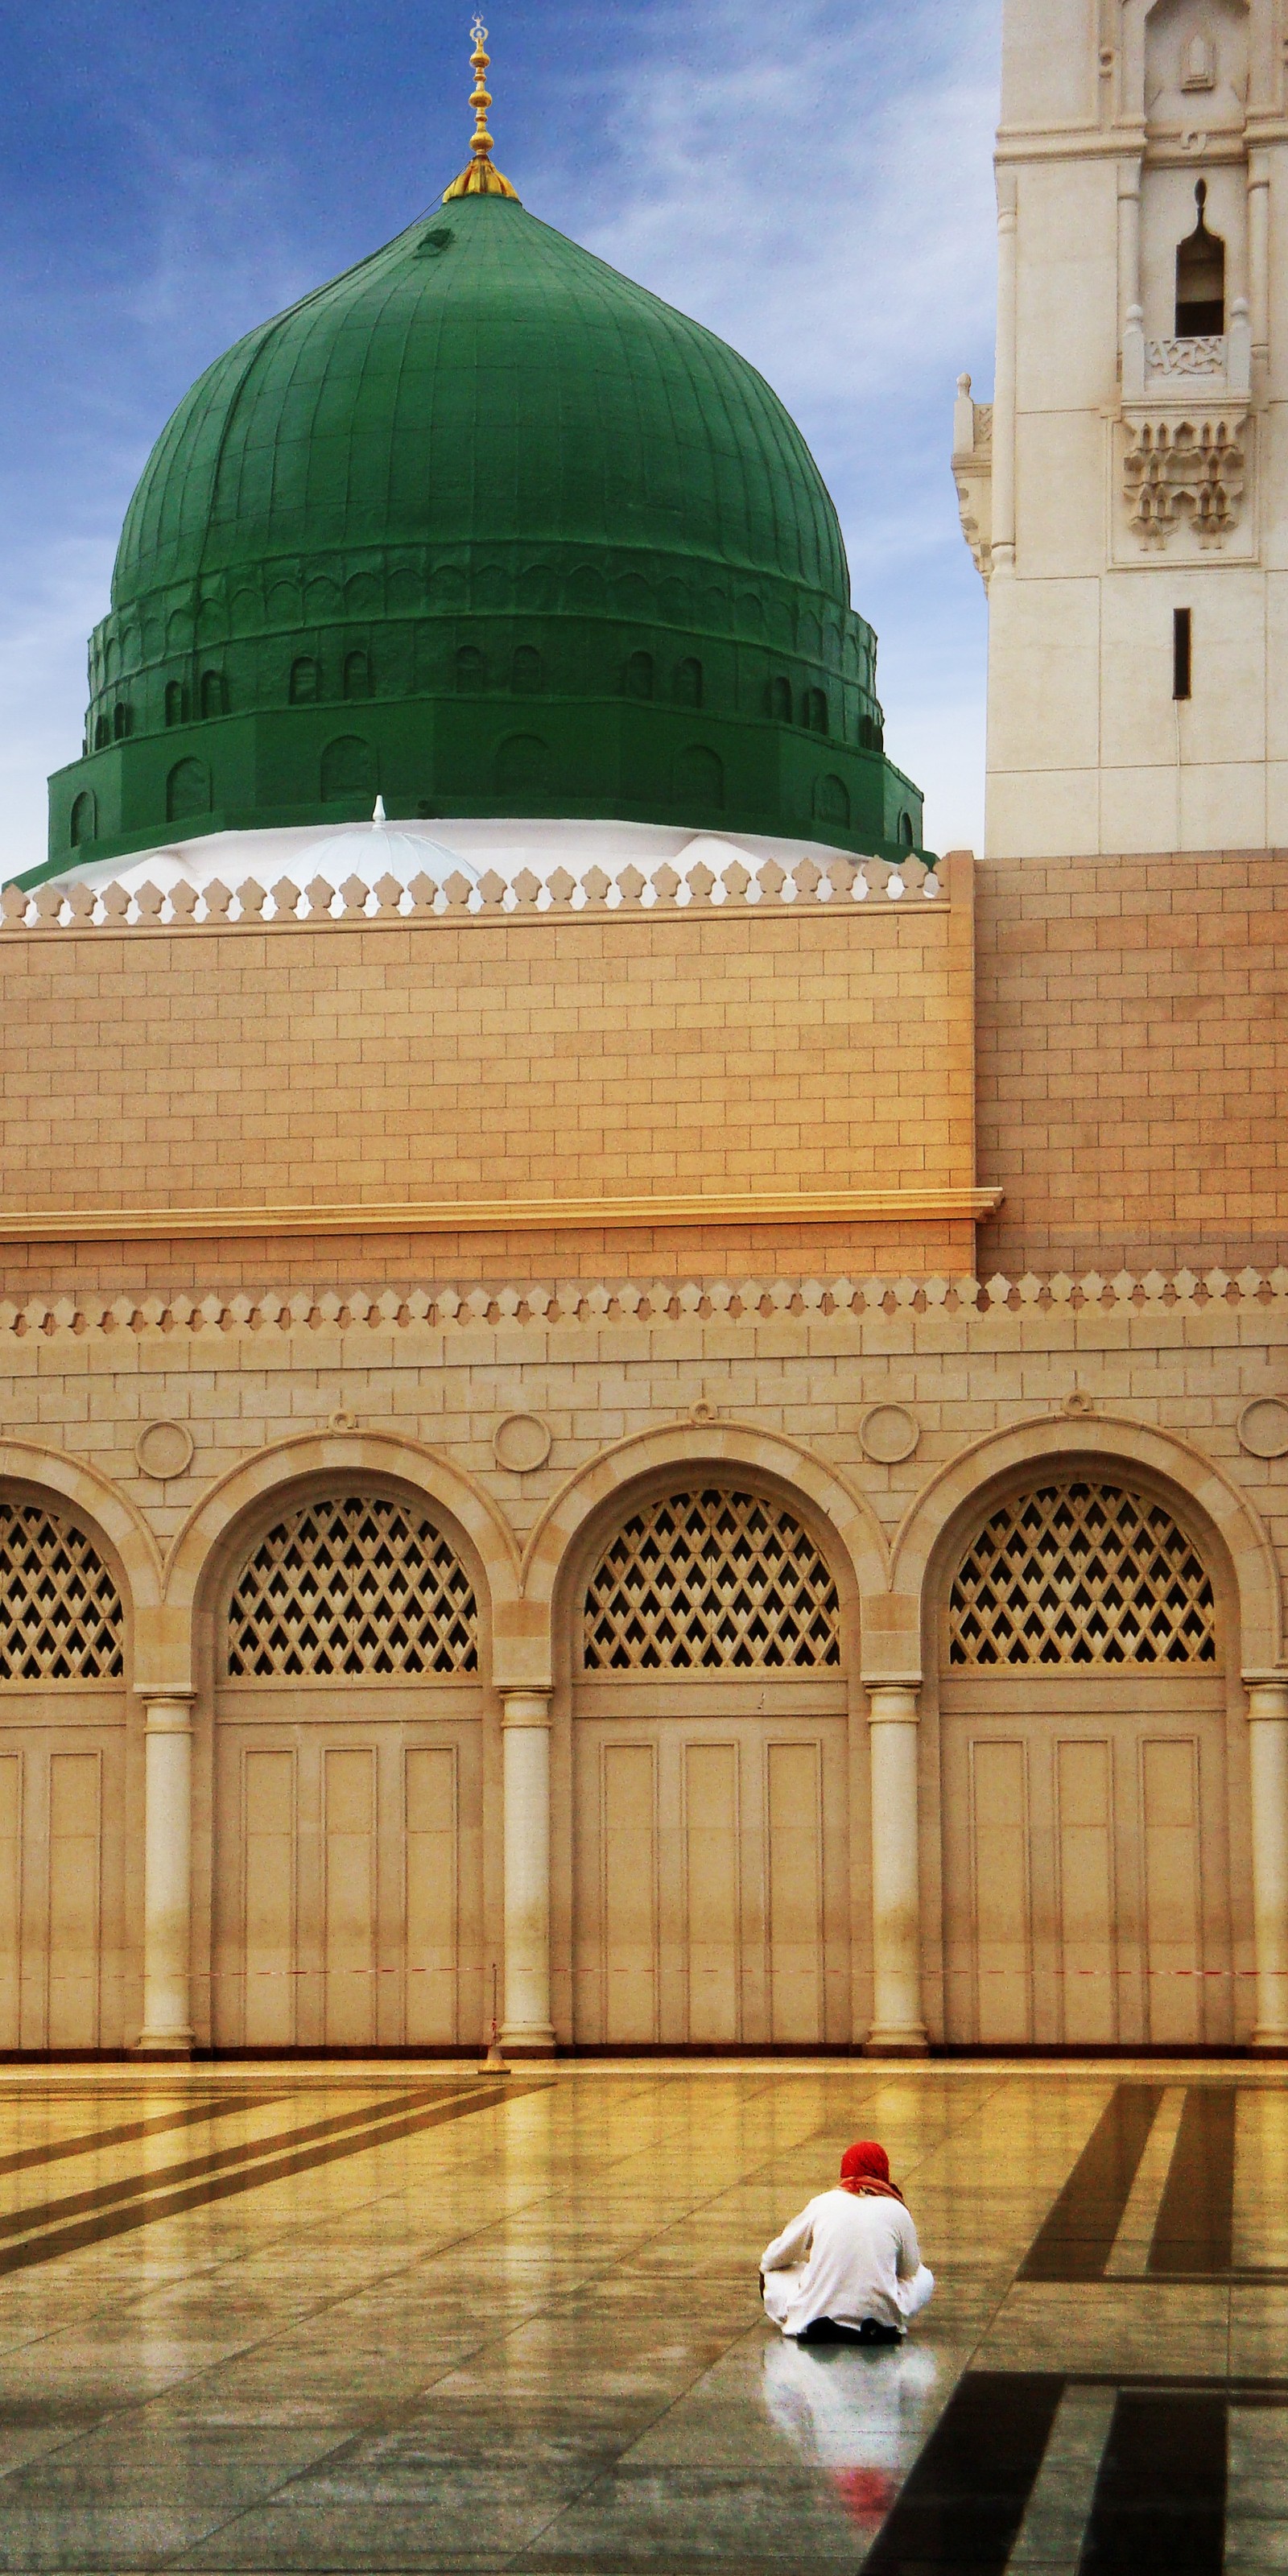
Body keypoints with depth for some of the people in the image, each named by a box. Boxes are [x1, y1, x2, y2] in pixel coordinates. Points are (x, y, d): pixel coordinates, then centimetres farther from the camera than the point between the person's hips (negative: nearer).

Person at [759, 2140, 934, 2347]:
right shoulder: (897, 2211, 3)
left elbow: (770, 2259, 17)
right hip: (882, 2320, 1)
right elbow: (909, 2270, 15)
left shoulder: (822, 2204, 6)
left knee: (772, 2273, 25)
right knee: (924, 2278, 27)